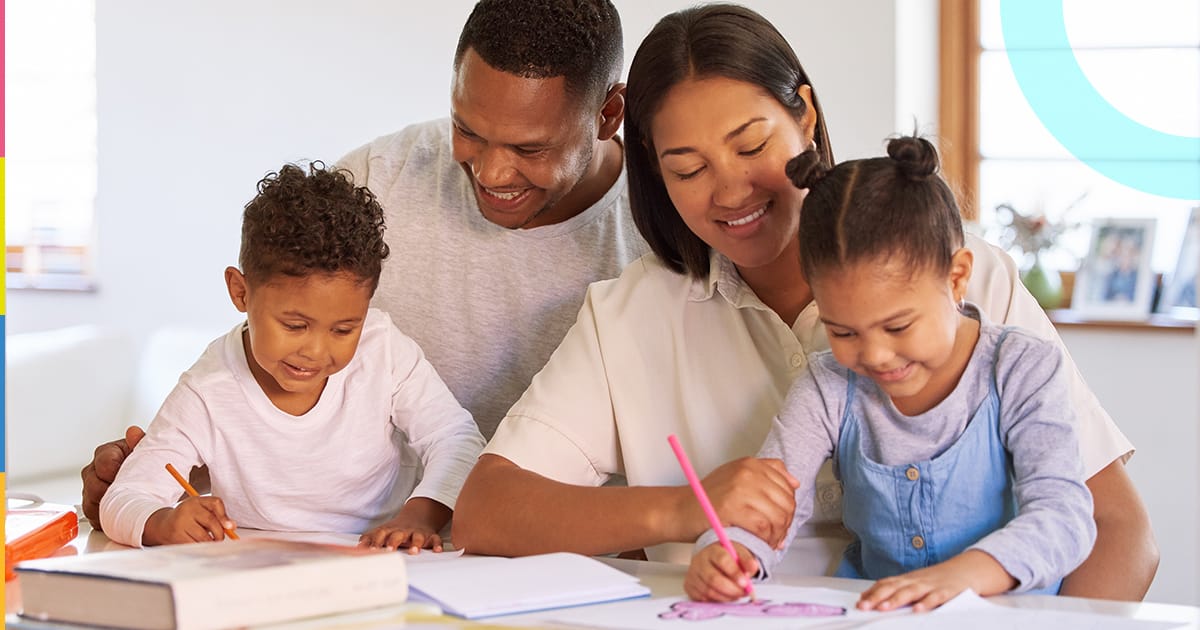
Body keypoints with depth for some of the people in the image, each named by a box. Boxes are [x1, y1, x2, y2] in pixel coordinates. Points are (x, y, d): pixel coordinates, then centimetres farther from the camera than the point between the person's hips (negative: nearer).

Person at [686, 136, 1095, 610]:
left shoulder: (1022, 372, -8)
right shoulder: (830, 387, 1)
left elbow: (1063, 517, -18)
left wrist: (962, 573, -36)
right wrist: (725, 552, -29)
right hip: (866, 613, 2)